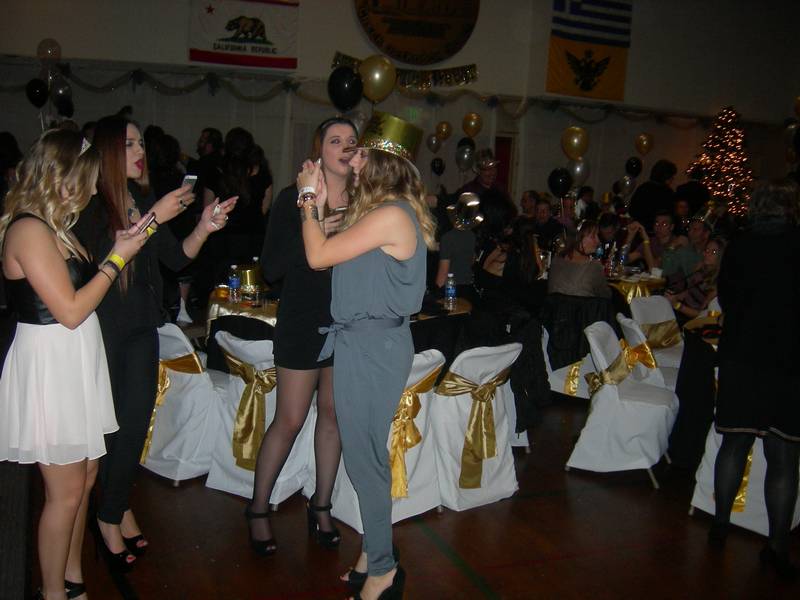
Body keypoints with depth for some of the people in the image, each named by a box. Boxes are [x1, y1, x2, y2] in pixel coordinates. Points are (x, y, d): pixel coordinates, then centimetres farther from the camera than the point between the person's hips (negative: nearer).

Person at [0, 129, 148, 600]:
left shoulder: (55, 226, 12)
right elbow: (70, 310, -21)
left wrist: (119, 250, 5)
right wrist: (116, 259, -13)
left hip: (76, 364, 9)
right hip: (49, 366, -9)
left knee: (84, 479, 15)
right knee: (66, 490, 1)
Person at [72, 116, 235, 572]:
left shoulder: (145, 199, 7)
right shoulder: (90, 204, -11)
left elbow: (176, 258, 6)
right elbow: (104, 259, -25)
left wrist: (204, 227, -10)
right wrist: (154, 218, -25)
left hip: (142, 327, 5)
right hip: (103, 328, -5)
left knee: (136, 421, 8)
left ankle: (116, 510, 25)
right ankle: (112, 514, 22)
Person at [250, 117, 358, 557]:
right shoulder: (293, 199, -7)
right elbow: (270, 267, -12)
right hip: (302, 323, -4)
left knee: (333, 416, 11)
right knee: (290, 420, 1)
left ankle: (321, 506, 27)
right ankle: (258, 510, 19)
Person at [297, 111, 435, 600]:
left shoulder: (391, 215, -19)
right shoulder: (382, 210, 12)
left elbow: (318, 256, -17)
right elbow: (333, 255, 10)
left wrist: (309, 201, -4)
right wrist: (320, 204, 9)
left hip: (373, 345, -10)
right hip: (363, 340, 10)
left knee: (364, 455, 1)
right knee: (364, 453, 17)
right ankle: (376, 553, 31)